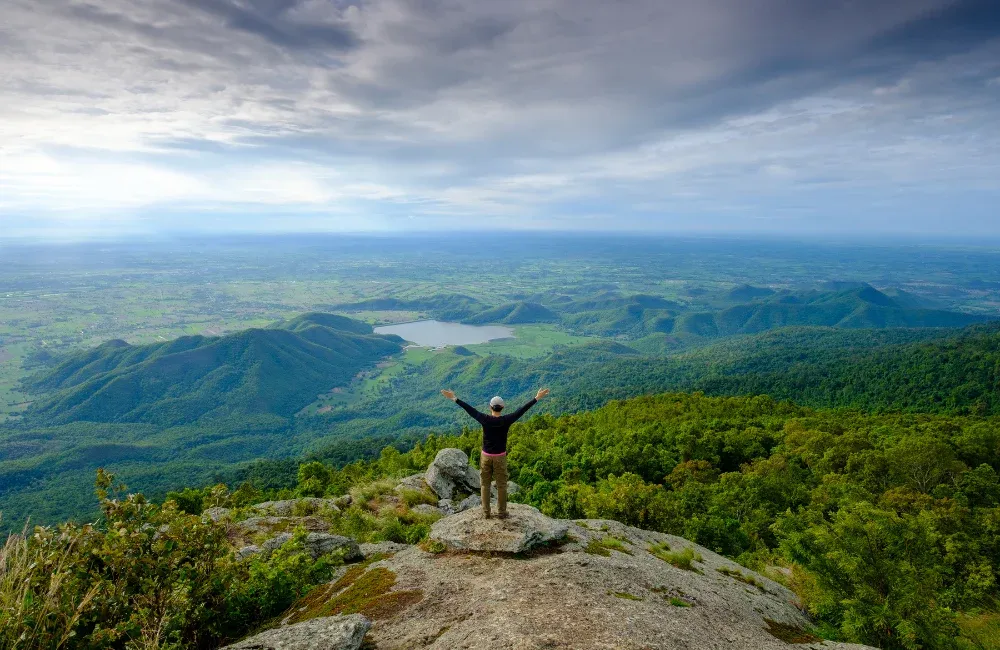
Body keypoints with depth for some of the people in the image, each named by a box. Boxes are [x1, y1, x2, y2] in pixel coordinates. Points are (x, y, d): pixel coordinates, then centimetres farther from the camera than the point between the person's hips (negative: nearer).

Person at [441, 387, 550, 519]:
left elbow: (469, 409, -8)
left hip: (486, 456, 1)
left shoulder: (485, 419, -14)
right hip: (500, 457, -1)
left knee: (485, 484, 14)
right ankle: (501, 512, 19)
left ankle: (486, 512, 19)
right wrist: (537, 398, -8)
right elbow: (522, 410, -13)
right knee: (501, 485, 12)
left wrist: (454, 398, -1)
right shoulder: (506, 420, -16)